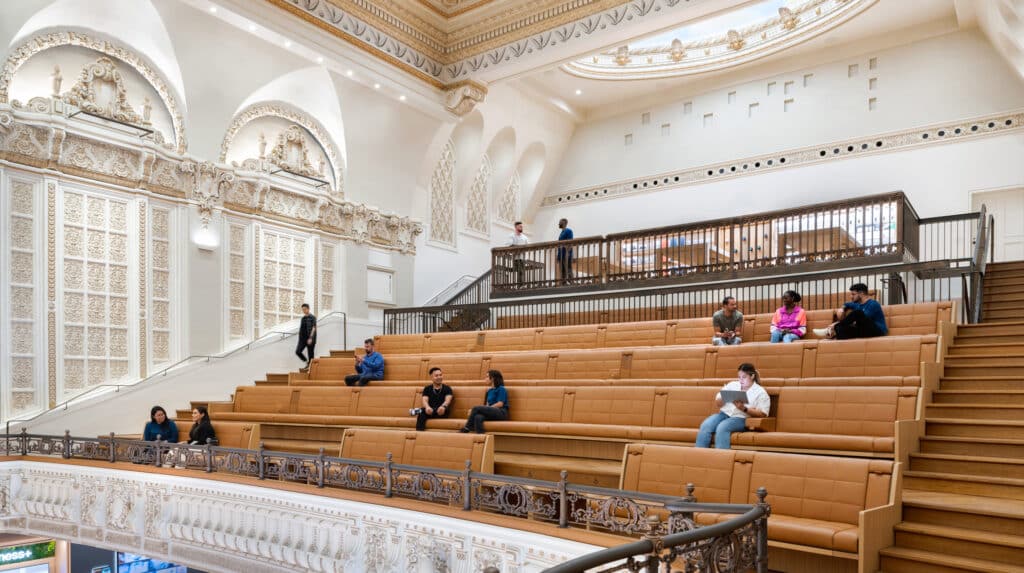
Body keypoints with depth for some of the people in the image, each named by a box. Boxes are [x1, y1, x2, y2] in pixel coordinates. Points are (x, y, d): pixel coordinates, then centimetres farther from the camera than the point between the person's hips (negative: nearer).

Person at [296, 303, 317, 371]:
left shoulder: (312, 318, -5)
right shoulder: (303, 318, 14)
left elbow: (313, 328, -12)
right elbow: (301, 329, 19)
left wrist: (310, 338, -20)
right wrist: (300, 338, 17)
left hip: (310, 339, -6)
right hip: (303, 338, 6)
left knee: (310, 354, -2)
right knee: (298, 351, -6)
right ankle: (307, 362, 12)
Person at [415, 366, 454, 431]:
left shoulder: (447, 388, 10)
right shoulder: (427, 388, 14)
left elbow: (447, 400, -8)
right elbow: (425, 400, -2)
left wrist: (443, 406, -34)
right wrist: (427, 407, -29)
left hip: (441, 413, -1)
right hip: (430, 411, 1)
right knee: (422, 412, -33)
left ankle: (419, 410, -44)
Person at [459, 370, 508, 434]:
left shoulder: (501, 389, -1)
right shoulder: (489, 390, 22)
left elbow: (500, 404, -10)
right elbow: (487, 405, 16)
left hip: (501, 413, -6)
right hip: (491, 412, 6)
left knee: (476, 408, -25)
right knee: (478, 417, -30)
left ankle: (467, 428, -14)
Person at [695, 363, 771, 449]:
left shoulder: (760, 392, 6)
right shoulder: (732, 385, 18)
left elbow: (762, 414, -5)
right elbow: (717, 404, 17)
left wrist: (744, 409, -18)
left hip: (742, 418, -4)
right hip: (725, 414, 4)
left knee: (722, 427, -35)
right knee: (705, 426, -26)